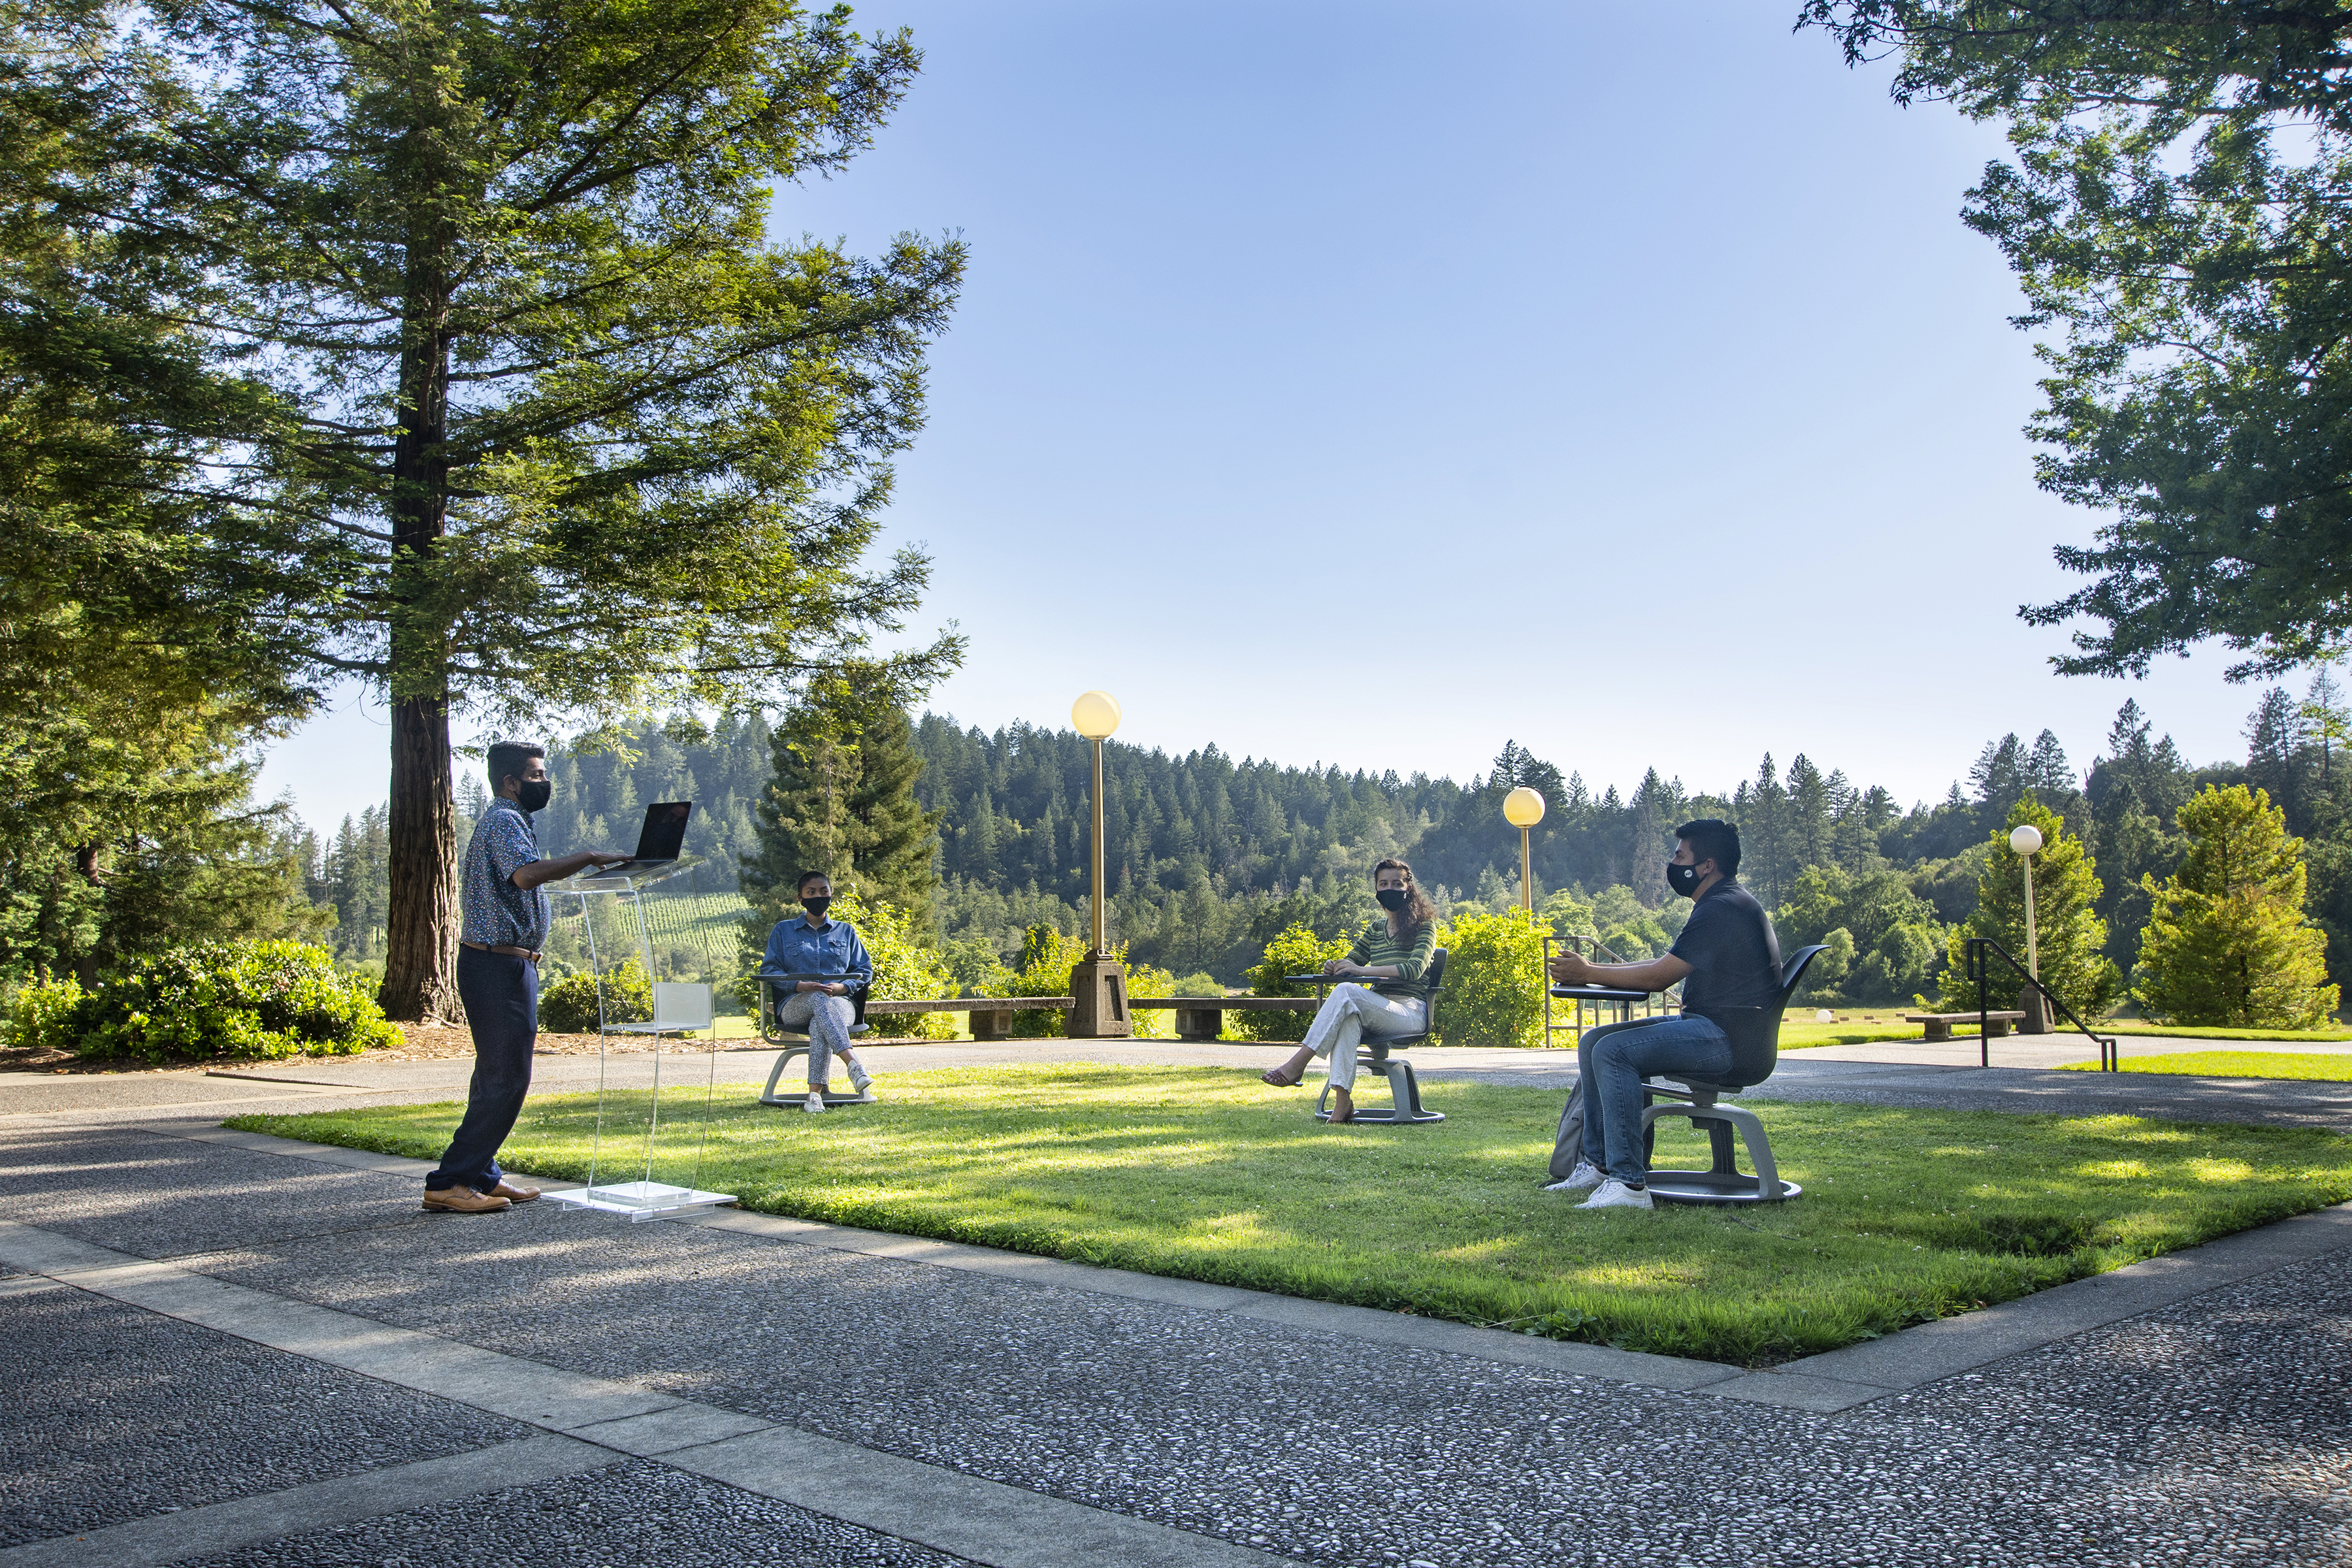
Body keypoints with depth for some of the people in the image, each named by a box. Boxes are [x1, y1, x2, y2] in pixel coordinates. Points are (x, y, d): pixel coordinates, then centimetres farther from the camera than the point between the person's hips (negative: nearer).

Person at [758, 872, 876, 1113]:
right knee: (819, 1000, -40)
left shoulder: (845, 931, 24)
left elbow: (865, 972, 16)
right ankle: (854, 1065, -58)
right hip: (795, 1005, -1)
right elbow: (768, 969, 8)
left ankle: (815, 1094, -51)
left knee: (819, 1023, -38)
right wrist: (800, 985, -11)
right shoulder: (783, 931, 20)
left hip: (840, 1002, 1)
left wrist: (840, 987, -7)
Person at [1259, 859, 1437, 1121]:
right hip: (1377, 1011, 5)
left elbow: (1415, 968, -14)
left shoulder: (1423, 925, 3)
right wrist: (1335, 967, -4)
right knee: (1348, 1017, -35)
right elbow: (1351, 961, 22)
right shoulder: (1376, 928, 22)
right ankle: (1342, 1101, -44)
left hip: (1409, 1013, -5)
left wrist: (1363, 970, -22)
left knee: (1347, 992, -33)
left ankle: (1297, 1064, -35)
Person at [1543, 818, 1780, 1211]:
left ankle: (1629, 1182, -28)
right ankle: (1598, 1164, 8)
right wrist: (1589, 970, 10)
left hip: (1729, 1038, -11)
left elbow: (1659, 976, -16)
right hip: (1707, 1025, 11)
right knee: (1593, 1042, 7)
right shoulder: (1722, 904, 19)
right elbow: (1664, 968, 18)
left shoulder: (1722, 909, -15)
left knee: (1614, 1052, -26)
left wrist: (1589, 973, -5)